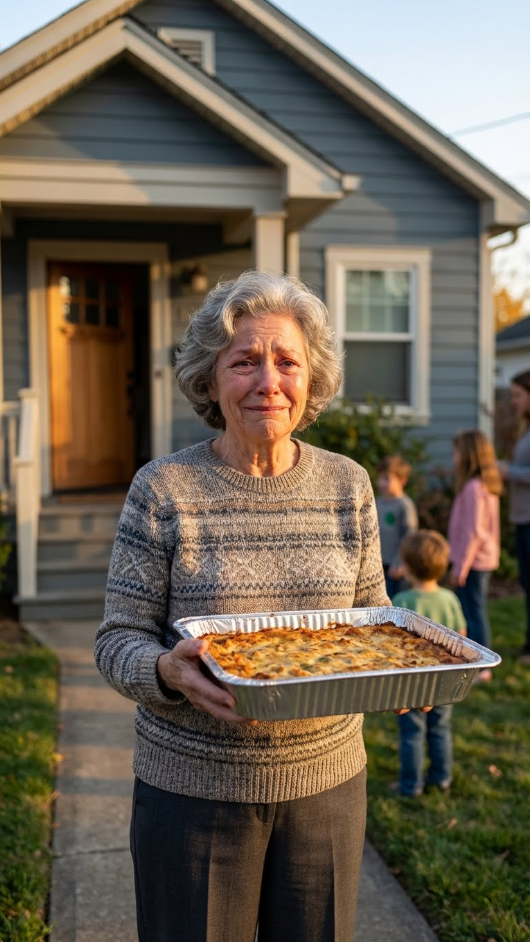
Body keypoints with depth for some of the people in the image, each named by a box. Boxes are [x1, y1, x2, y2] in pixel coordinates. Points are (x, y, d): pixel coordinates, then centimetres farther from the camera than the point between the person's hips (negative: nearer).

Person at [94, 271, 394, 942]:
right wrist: (167, 669, -28)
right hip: (194, 791, -2)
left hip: (327, 782, 3)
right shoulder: (163, 489, -9)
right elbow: (117, 642, -7)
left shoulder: (349, 485, 0)